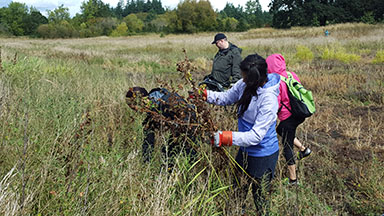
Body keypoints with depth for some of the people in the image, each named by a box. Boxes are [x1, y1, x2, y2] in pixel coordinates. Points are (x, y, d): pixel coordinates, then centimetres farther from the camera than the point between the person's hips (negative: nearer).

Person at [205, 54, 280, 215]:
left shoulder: (268, 100, -31)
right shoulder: (245, 84, -9)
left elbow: (256, 136, -31)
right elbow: (227, 97, 8)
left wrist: (225, 138, -36)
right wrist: (205, 94, -8)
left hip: (263, 154, -7)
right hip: (245, 150, 7)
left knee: (260, 199, 13)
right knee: (238, 191, 24)